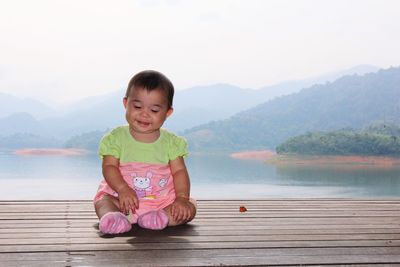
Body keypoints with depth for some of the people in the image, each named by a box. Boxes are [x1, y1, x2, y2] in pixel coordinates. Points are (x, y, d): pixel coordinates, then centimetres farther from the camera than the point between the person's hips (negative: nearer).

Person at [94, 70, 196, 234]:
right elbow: (109, 167, -9)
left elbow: (179, 171, -2)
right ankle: (112, 216, -53)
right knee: (102, 200, -26)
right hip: (124, 198, -1)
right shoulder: (116, 138, -2)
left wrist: (182, 198, -19)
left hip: (162, 200, 1)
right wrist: (123, 189, -27)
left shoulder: (171, 142, 1)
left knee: (189, 209, -18)